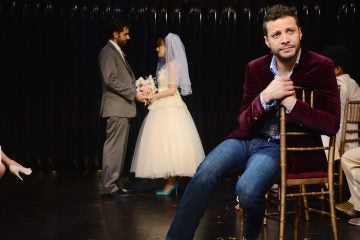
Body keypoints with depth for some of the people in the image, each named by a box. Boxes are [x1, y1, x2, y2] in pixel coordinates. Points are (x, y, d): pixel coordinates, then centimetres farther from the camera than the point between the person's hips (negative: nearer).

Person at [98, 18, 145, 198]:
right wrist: (133, 93, -16)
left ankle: (112, 184, 16)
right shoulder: (108, 52, -9)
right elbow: (111, 80, -19)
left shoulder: (118, 52, 21)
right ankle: (108, 186, -5)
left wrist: (137, 91, 9)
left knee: (119, 147, 11)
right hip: (116, 108, -10)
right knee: (114, 147, -8)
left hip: (122, 108, 10)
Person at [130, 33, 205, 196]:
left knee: (169, 143, -8)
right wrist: (152, 95, 9)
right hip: (163, 108, 9)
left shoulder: (173, 64, -9)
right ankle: (172, 181, 7)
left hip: (170, 108, -9)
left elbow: (172, 90, -15)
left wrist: (154, 96, -13)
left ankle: (172, 182, -5)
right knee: (165, 144, 6)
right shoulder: (166, 65, 18)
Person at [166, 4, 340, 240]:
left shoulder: (321, 67, -8)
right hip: (249, 138, 4)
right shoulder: (255, 68, 2)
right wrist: (265, 97, -19)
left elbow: (332, 124, -12)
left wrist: (292, 102, -22)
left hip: (281, 146, -3)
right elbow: (244, 124, 1)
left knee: (247, 187, -30)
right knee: (205, 173, -23)